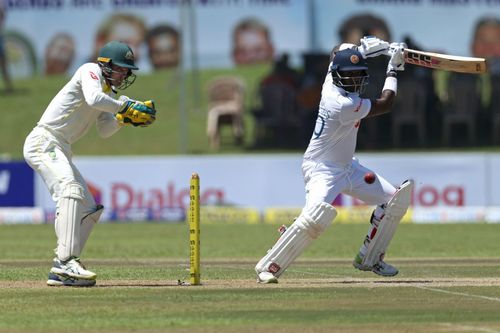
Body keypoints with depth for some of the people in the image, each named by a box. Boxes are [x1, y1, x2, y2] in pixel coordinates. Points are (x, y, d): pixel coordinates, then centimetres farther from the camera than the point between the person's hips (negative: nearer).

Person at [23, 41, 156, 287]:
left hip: (61, 150, 10)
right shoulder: (90, 71, -7)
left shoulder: (108, 92, 20)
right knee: (70, 189, -31)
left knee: (89, 209, 7)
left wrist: (125, 117, -5)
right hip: (44, 141, -10)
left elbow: (104, 130, 11)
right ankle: (66, 261, -42)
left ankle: (61, 271, 4)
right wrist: (128, 106, -20)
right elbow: (93, 99, -27)